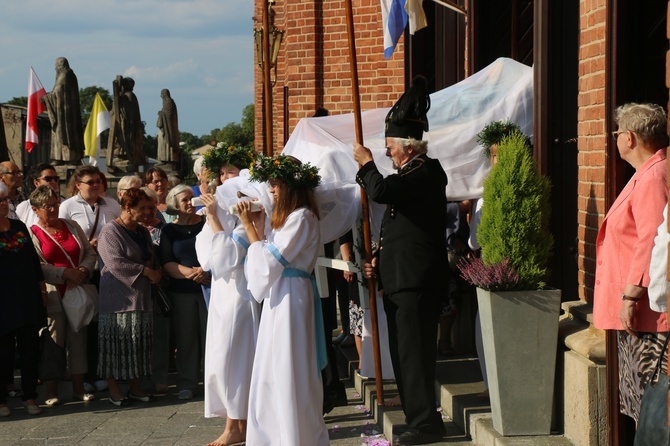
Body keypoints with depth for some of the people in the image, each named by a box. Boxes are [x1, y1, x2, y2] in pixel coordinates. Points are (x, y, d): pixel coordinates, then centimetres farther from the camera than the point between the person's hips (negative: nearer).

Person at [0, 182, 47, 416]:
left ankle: (30, 397, 16)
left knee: (30, 350, 7)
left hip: (28, 300, 5)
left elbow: (34, 259, 15)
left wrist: (42, 287, 12)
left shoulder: (19, 226, 10)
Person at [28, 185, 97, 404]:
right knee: (53, 344, -1)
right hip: (52, 297, -4)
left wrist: (83, 271, -9)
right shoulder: (32, 234, 0)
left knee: (78, 340, 6)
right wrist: (66, 273, -17)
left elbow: (90, 253, 11)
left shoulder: (72, 226, 12)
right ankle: (51, 392, 6)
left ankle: (79, 388, 14)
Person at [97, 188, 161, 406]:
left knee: (139, 343, 8)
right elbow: (115, 263, -20)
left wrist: (156, 272, 2)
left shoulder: (142, 231, 16)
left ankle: (135, 387, 16)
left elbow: (151, 258, 25)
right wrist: (146, 271, -17)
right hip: (119, 297, -8)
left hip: (141, 296, 8)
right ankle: (114, 390, 4)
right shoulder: (110, 231, -10)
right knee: (118, 344, -4)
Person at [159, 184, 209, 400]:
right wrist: (190, 272, -15)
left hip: (210, 285, -1)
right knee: (186, 337, 3)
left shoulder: (207, 224, 7)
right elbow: (166, 263, 0)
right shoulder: (169, 230, 8)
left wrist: (208, 271, -14)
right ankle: (187, 384, 11)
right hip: (182, 291, 1)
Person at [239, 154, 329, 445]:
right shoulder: (290, 216, 16)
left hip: (291, 297, -10)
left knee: (288, 370, -4)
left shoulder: (302, 218, -14)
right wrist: (259, 226, 7)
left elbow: (270, 261, -16)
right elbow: (271, 257, 11)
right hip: (280, 296, 10)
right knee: (277, 371, 12)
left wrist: (249, 226, -9)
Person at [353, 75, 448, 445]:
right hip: (400, 279, 11)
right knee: (403, 352, 14)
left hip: (416, 280, -11)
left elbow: (381, 191, -28)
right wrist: (379, 260, 14)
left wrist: (366, 162, -11)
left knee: (415, 352, -8)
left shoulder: (425, 172, -12)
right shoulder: (410, 174, 19)